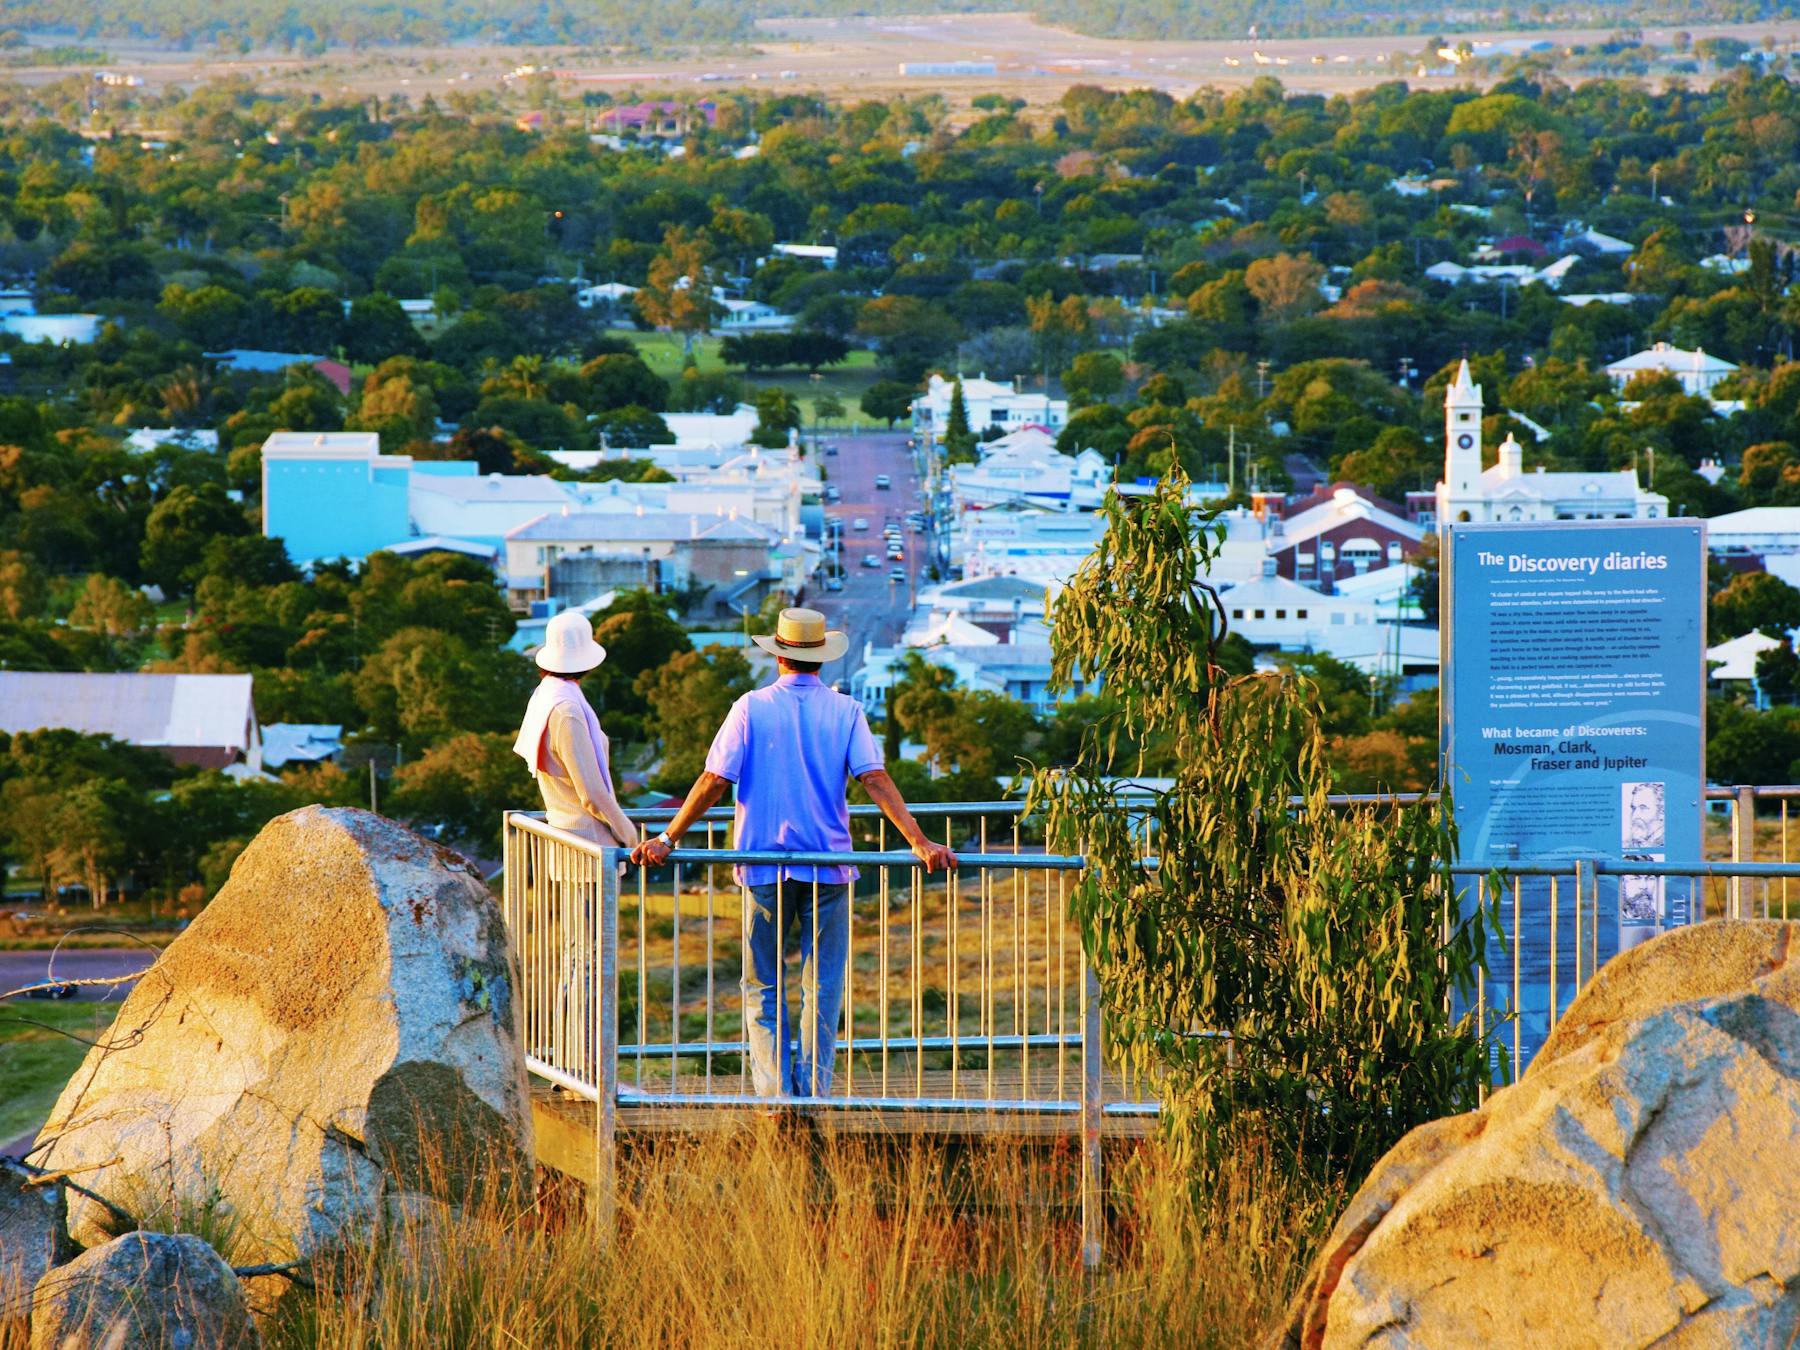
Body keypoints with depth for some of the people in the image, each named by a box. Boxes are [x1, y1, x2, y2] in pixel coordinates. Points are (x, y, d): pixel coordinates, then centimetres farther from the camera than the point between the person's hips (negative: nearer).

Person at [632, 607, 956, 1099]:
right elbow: (876, 780, -10)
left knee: (763, 987, 8)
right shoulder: (845, 712, 0)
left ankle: (774, 1091, -1)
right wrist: (919, 843, -13)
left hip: (765, 867, -1)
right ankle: (813, 1094, 3)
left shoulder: (751, 709, -2)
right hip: (828, 868, 1)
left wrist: (668, 838, -2)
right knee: (821, 988, 6)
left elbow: (713, 781, -6)